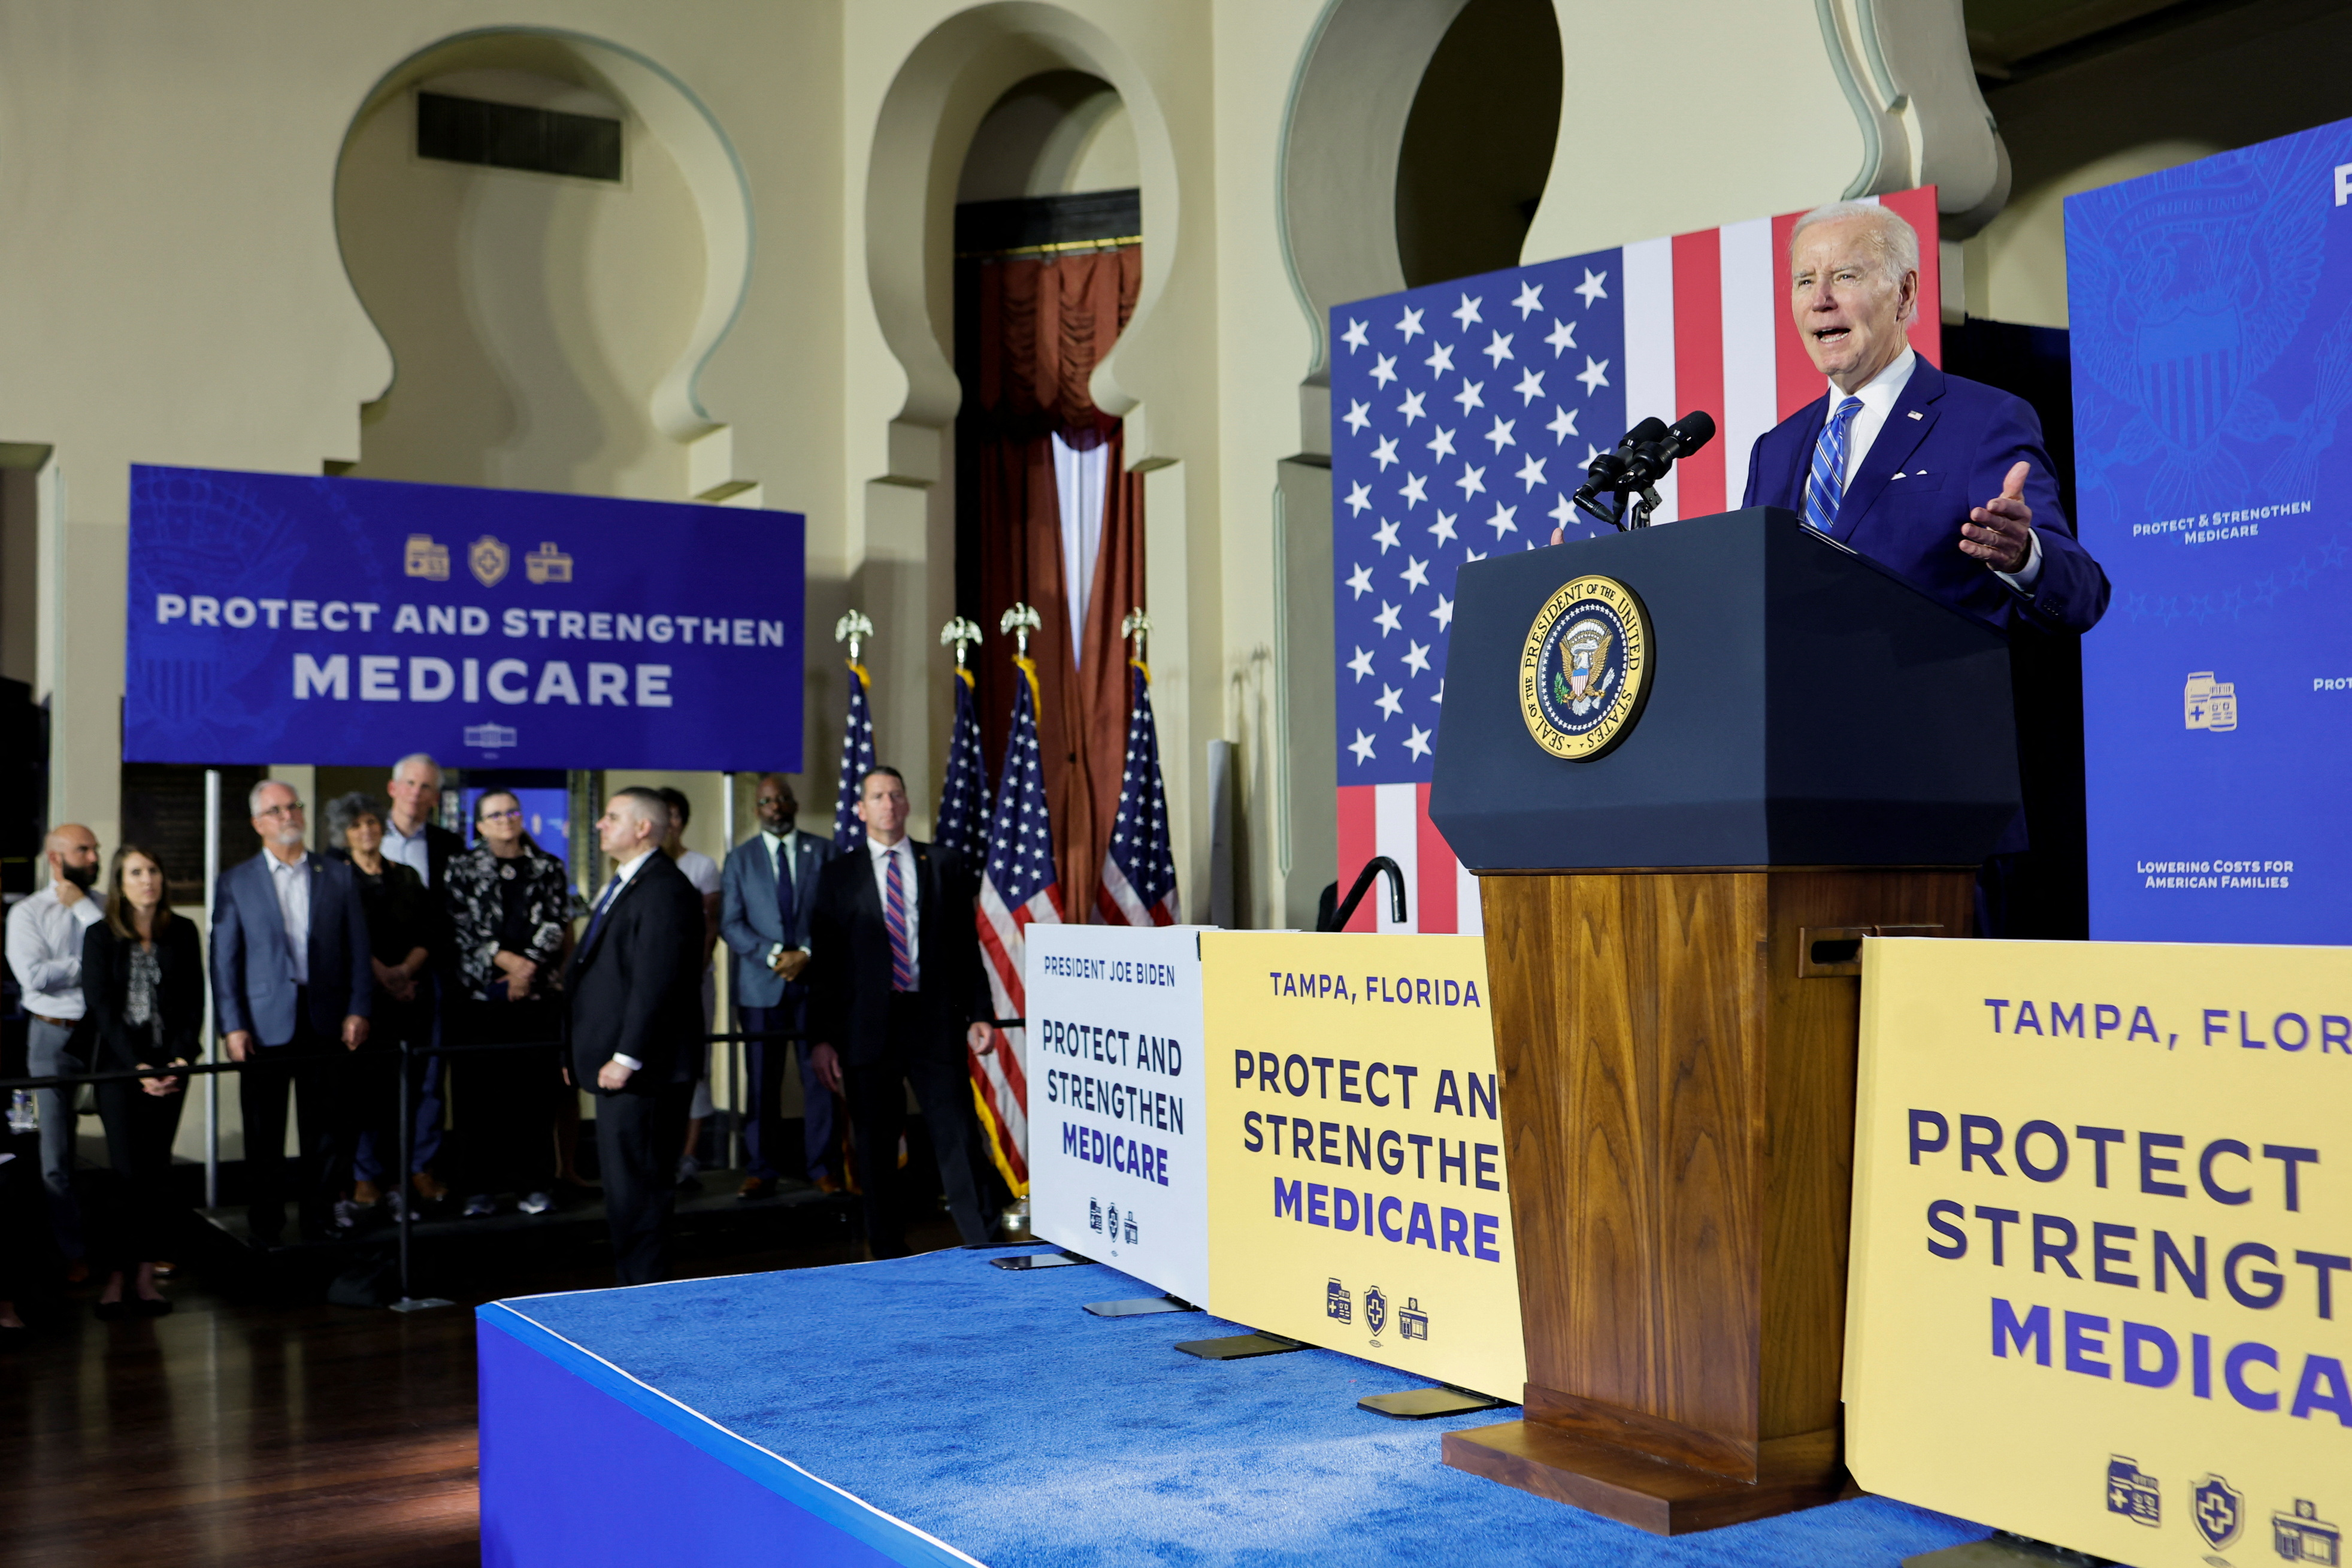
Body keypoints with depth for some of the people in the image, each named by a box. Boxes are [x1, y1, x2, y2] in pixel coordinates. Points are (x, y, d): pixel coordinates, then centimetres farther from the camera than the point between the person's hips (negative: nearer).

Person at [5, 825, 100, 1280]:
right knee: (57, 1152, 4)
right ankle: (72, 1251, 15)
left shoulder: (106, 906, 7)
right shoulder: (28, 913, 1)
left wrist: (83, 906, -9)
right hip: (55, 1037, -1)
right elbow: (35, 976, -12)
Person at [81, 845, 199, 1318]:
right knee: (129, 1172, -7)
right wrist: (138, 1066, -12)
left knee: (156, 1171, 2)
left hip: (169, 1067, 2)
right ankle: (114, 1275, 0)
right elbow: (102, 1008, -4)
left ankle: (146, 1275, 7)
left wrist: (182, 1057, -8)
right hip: (119, 1067, -2)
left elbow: (194, 1001, 5)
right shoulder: (101, 937, 1)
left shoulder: (182, 934, 7)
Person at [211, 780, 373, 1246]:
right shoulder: (236, 883, 5)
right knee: (264, 1134, 4)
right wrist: (232, 1026, -6)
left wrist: (359, 1010, -2)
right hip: (266, 1025, -1)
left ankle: (320, 1221, 16)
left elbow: (358, 949, 7)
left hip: (327, 1022, 1)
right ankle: (266, 1231, 13)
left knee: (325, 1130, 5)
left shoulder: (338, 876, 9)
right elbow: (224, 959, 2)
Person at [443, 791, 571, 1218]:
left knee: (535, 1088, -1)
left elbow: (556, 924, 3)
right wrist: (505, 960, -11)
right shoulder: (462, 869, 8)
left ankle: (534, 1183, 5)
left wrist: (527, 966, -10)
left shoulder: (548, 868, 11)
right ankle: (481, 1186, 6)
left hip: (537, 992, 1)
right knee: (481, 1090, 0)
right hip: (478, 993, 0)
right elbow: (460, 928, -1)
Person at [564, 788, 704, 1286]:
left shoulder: (664, 890, -14)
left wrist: (625, 1058, -21)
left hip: (640, 1072, -10)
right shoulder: (622, 886, 19)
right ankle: (636, 1286, 20)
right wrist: (583, 1052, 17)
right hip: (615, 1064, 10)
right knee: (626, 1185, 13)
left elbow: (655, 983, -20)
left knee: (636, 1187, -5)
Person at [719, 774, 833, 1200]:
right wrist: (774, 956, -10)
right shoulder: (740, 858, 10)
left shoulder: (823, 851, 9)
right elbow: (730, 924, 3)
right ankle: (761, 1168, 9)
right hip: (761, 985, 0)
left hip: (815, 978, 0)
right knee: (762, 1080, 1)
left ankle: (821, 1165, 8)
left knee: (819, 1075, 0)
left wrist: (808, 954, -9)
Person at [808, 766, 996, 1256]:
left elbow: (967, 944, 10)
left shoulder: (944, 865, 10)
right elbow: (823, 962, 6)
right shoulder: (839, 875, 8)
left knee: (957, 1138, -2)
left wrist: (978, 1013, 1)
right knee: (875, 1150, 5)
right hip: (868, 1027, 0)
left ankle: (984, 1250, 4)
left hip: (935, 1021, 0)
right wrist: (821, 1037, -1)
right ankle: (888, 1257, 15)